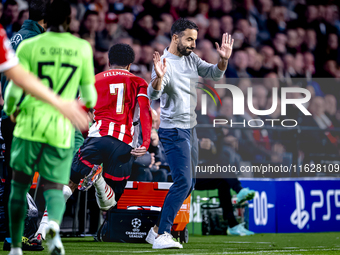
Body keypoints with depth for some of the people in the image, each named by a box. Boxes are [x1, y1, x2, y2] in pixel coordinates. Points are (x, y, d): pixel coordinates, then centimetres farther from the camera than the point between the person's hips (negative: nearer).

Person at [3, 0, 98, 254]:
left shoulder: (28, 47, -1)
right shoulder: (82, 48, 4)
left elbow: (15, 89, -4)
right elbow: (89, 94, 10)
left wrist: (9, 109, 18)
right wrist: (89, 103, 34)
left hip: (30, 125, -1)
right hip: (63, 128, 1)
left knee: (19, 185, 13)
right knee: (54, 189, 5)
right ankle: (54, 224, -29)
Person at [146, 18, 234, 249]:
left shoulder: (191, 58, 9)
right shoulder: (164, 63, -16)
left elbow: (214, 74, 12)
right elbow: (153, 94, -29)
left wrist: (224, 59, -9)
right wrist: (159, 77, -50)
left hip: (190, 128, 9)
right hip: (173, 131, -9)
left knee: (189, 183, 12)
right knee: (183, 182, -18)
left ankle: (157, 230, 19)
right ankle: (162, 236, -17)